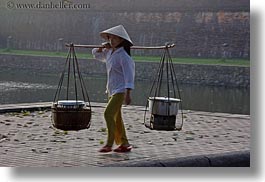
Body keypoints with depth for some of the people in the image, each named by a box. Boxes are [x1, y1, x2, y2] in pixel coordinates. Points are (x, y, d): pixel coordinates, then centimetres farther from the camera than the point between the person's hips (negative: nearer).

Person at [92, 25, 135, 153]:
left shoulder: (123, 56, -15)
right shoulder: (109, 52, 10)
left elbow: (129, 75, -20)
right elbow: (96, 54, 28)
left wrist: (128, 94, -27)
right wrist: (103, 47, 5)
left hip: (121, 90, -9)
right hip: (112, 90, 9)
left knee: (108, 113, -18)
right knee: (116, 118, 11)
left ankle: (109, 144, -15)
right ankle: (124, 143, 19)